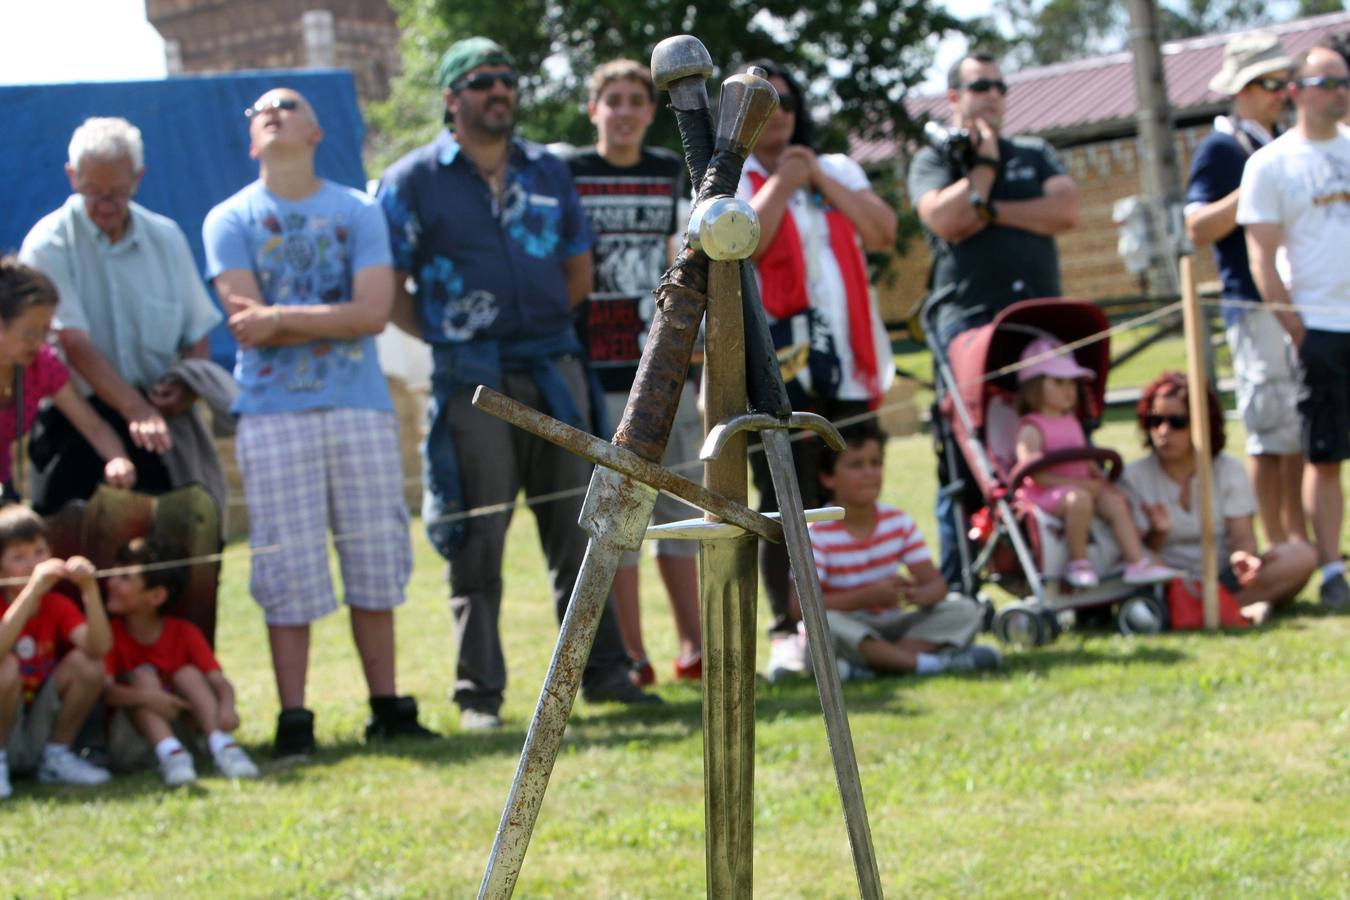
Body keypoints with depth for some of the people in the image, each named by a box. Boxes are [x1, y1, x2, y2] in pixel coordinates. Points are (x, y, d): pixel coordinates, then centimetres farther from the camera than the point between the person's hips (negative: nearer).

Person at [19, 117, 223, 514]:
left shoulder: (166, 238, 10)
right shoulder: (48, 246, -5)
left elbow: (197, 333, 15)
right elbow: (75, 344, -15)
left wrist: (187, 389, -7)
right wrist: (136, 411, -26)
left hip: (159, 415, 4)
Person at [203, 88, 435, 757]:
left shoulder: (359, 213, 9)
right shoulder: (229, 220, 7)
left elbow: (374, 312, -5)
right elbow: (245, 321, -6)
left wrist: (284, 318, -9)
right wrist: (333, 322, -7)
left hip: (361, 407, 2)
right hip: (272, 412, -1)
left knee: (375, 560, 3)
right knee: (288, 570, -4)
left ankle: (387, 706, 11)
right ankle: (293, 719, 1)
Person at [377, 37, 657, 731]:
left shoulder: (547, 172, 13)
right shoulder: (414, 180, 1)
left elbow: (578, 269, 20)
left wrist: (537, 322, 11)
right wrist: (444, 335, -4)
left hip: (554, 368, 4)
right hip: (471, 381, -4)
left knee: (578, 527, 6)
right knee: (477, 538, -2)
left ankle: (603, 671, 14)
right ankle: (479, 692, 3)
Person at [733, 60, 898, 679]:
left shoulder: (837, 170, 20)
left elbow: (884, 232, 4)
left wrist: (819, 179, -1)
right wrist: (782, 182, -6)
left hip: (846, 359, 4)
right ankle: (787, 632, -6)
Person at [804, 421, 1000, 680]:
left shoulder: (899, 522, 4)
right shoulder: (817, 533, -11)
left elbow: (935, 583, 0)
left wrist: (919, 595, -26)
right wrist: (869, 595, -28)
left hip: (891, 627, 5)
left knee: (965, 610, -12)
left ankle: (869, 664, -32)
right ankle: (925, 662, -35)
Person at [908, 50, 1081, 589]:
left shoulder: (1035, 154, 22)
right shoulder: (933, 160, 12)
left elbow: (1065, 210, 3)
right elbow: (946, 220, -8)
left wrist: (990, 210, -2)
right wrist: (983, 164, 2)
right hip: (968, 319, -3)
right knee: (965, 459, -6)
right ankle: (955, 588, -1)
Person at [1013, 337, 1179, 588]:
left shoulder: (1072, 421, 20)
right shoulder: (1031, 428, -7)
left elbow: (1087, 460, 23)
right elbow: (1034, 473, -17)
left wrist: (1102, 480, 2)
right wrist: (1077, 484, -21)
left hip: (1082, 487, 8)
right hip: (1045, 493, -8)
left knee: (1115, 500, -15)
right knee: (1079, 499, -36)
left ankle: (1137, 563, -19)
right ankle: (1078, 563, -22)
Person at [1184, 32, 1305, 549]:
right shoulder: (1219, 149, -5)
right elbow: (1198, 228, -14)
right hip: (1255, 307, -7)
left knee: (1302, 428, 9)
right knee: (1271, 429, -5)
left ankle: (1300, 538, 16)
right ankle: (1277, 544, 1)